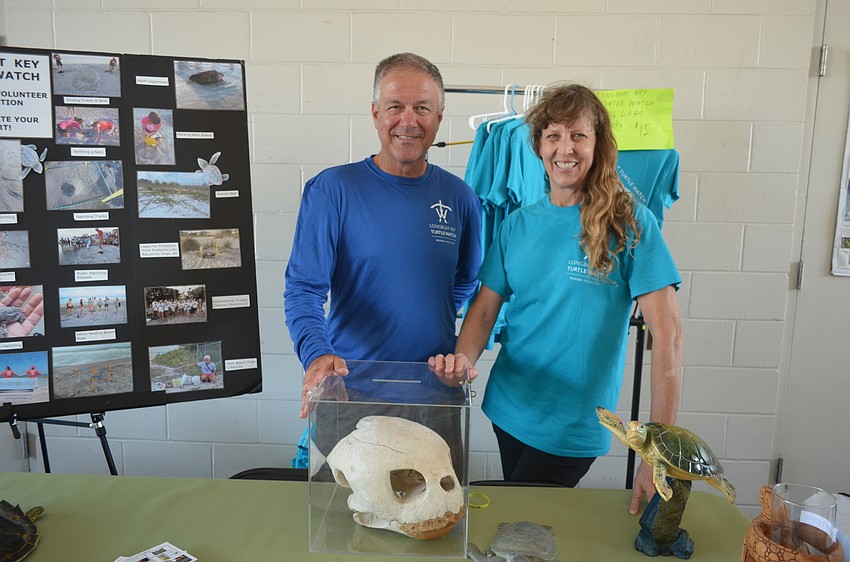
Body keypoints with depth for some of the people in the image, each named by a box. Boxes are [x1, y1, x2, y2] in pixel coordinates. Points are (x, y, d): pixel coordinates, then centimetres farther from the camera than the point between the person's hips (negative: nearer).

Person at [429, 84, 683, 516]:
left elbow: (667, 336, -16)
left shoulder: (629, 223, -12)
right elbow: (484, 310, 3)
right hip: (509, 410, 5)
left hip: (574, 427, -4)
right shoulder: (518, 224, 1)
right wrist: (463, 358, -19)